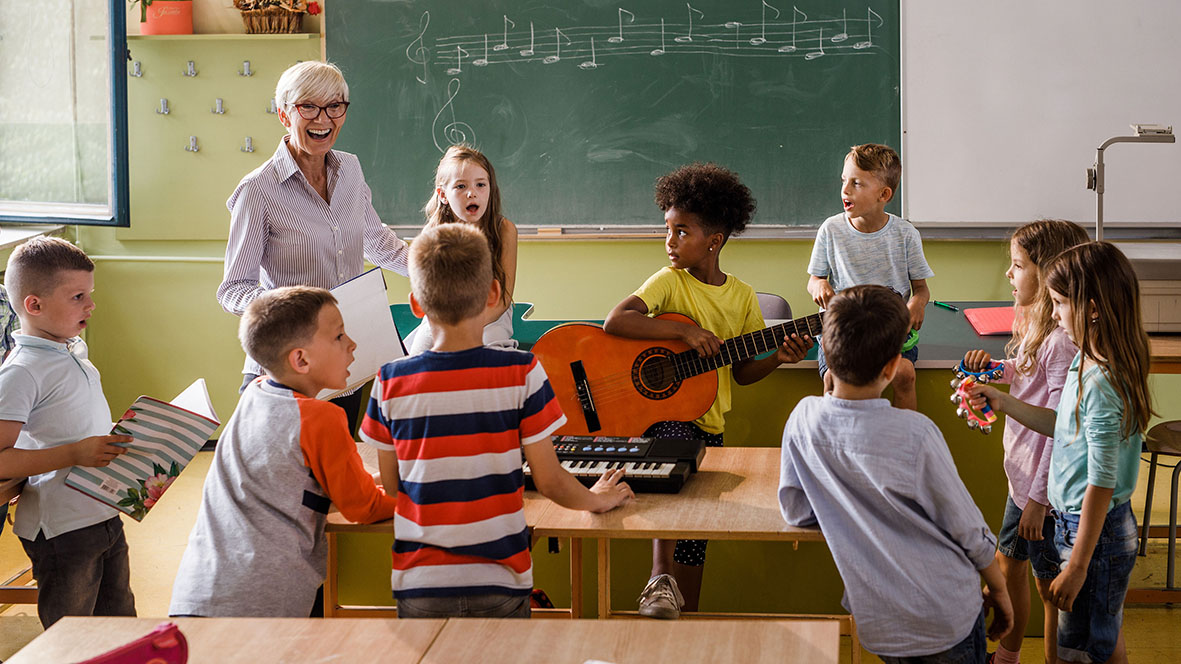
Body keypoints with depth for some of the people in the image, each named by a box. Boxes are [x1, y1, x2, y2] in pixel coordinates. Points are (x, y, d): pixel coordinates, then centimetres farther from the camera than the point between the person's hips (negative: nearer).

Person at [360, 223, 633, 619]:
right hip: (499, 585, -1)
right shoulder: (521, 374, -8)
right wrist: (599, 499, 17)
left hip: (420, 589, 1)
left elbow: (390, 487, 6)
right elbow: (550, 482, -3)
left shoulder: (391, 383, -4)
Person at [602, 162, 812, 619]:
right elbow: (615, 321, -21)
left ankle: (686, 617, 20)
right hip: (661, 410, -4)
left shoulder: (742, 297, 6)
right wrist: (683, 331, -26)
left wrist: (777, 358, -8)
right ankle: (661, 580, -38)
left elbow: (742, 371, 11)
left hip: (707, 419, 5)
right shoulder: (670, 282, -5)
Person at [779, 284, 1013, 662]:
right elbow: (968, 532, -11)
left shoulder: (803, 420, -10)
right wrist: (999, 591, 5)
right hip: (947, 617, -4)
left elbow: (795, 512, 3)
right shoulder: (915, 433, -21)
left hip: (874, 625, 4)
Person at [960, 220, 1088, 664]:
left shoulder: (1063, 344, -27)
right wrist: (992, 368, 0)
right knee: (1008, 565, 23)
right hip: (1022, 475, 10)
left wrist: (1039, 498, -21)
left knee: (1051, 586, 7)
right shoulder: (1034, 326, 3)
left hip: (1046, 487, -10)